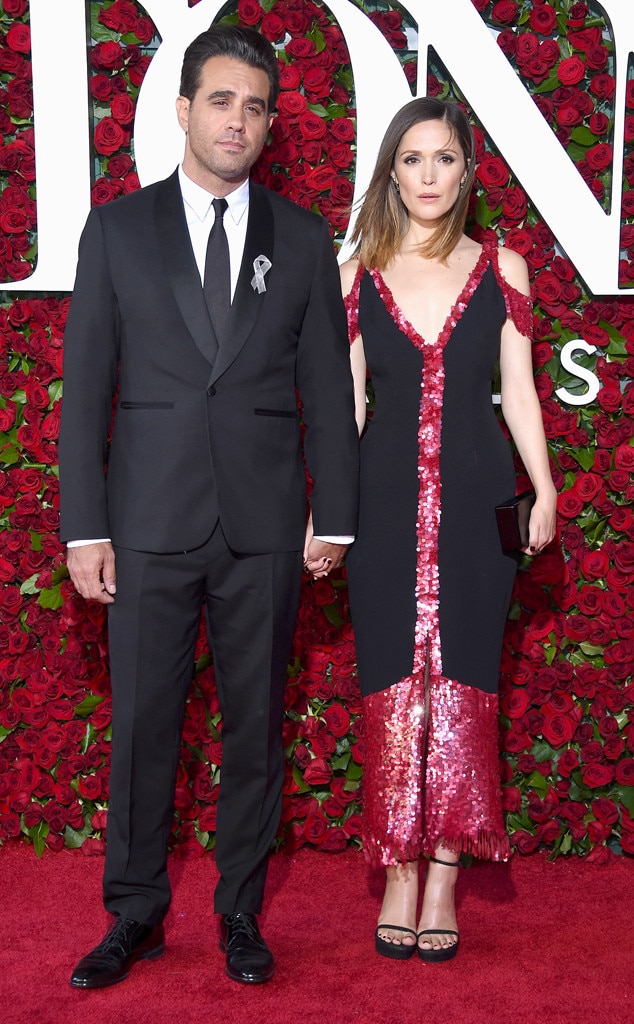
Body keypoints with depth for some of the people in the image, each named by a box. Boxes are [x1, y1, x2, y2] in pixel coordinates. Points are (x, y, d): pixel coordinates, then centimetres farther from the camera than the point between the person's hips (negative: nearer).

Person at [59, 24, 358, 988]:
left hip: (265, 527, 1)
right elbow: (85, 386, 2)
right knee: (141, 723, 5)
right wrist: (84, 528, -4)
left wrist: (334, 519, 3)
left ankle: (241, 911, 24)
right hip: (151, 521, -1)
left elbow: (329, 387, 8)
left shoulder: (303, 239, 8)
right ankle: (135, 914, 21)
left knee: (256, 723, 8)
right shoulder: (117, 230, 5)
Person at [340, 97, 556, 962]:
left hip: (476, 498, 0)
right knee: (394, 685, 2)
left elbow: (518, 392, 7)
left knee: (462, 683, 1)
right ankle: (400, 876, 13)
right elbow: (344, 401, 6)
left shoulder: (502, 268, 6)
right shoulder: (357, 275, 6)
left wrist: (543, 489, -2)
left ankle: (444, 880, 12)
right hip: (386, 499, 0)